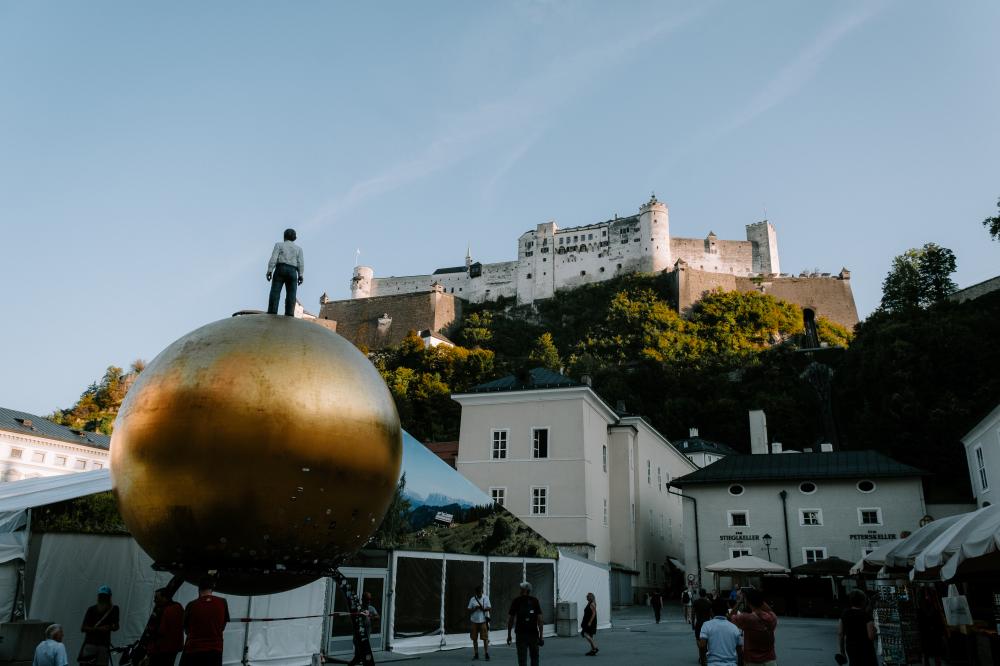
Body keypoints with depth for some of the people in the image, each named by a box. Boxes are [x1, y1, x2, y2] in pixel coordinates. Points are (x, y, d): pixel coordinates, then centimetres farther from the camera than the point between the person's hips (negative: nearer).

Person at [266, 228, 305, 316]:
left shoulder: (279, 245, 12)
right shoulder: (298, 248, 17)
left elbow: (273, 258, -2)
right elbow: (301, 263, 5)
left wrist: (269, 271, -6)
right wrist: (300, 276, -1)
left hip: (280, 269, -2)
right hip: (292, 272, 2)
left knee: (275, 292, -9)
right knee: (291, 294, -6)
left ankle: (272, 314, -22)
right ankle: (289, 315, -20)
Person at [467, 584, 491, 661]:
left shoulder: (486, 598, 3)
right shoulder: (472, 599, 6)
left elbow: (488, 608, -3)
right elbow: (469, 610, 4)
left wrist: (483, 608, -22)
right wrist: (475, 608, -15)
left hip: (483, 620, -2)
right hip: (474, 621, 2)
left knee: (485, 638, -6)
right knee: (474, 638, 5)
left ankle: (487, 654, -2)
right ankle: (476, 654, 15)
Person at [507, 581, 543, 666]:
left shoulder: (516, 601, 1)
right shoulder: (535, 601, 2)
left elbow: (510, 619, 0)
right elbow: (539, 619, -3)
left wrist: (509, 634, 7)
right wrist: (541, 635, 0)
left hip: (521, 634, -1)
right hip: (534, 633, 1)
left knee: (522, 659, 1)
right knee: (534, 657, 17)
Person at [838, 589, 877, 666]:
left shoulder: (845, 614, -1)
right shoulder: (866, 615, -17)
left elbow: (840, 633, 2)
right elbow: (871, 636, -19)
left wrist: (842, 648, 13)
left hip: (850, 647, 5)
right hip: (865, 648, -5)